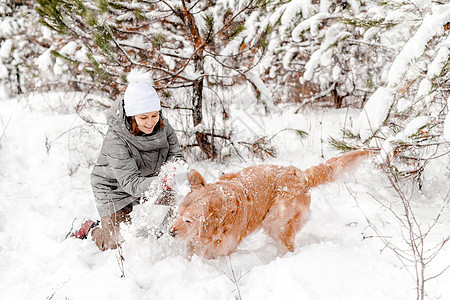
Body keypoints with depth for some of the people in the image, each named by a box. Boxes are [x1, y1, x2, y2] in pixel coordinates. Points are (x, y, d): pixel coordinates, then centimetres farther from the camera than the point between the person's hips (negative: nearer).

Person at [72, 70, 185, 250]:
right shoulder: (115, 140, -33)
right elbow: (131, 182, -36)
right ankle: (92, 230, 29)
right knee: (115, 245, -3)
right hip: (115, 189, -5)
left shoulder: (162, 125, -17)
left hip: (148, 183, 5)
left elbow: (176, 154, -11)